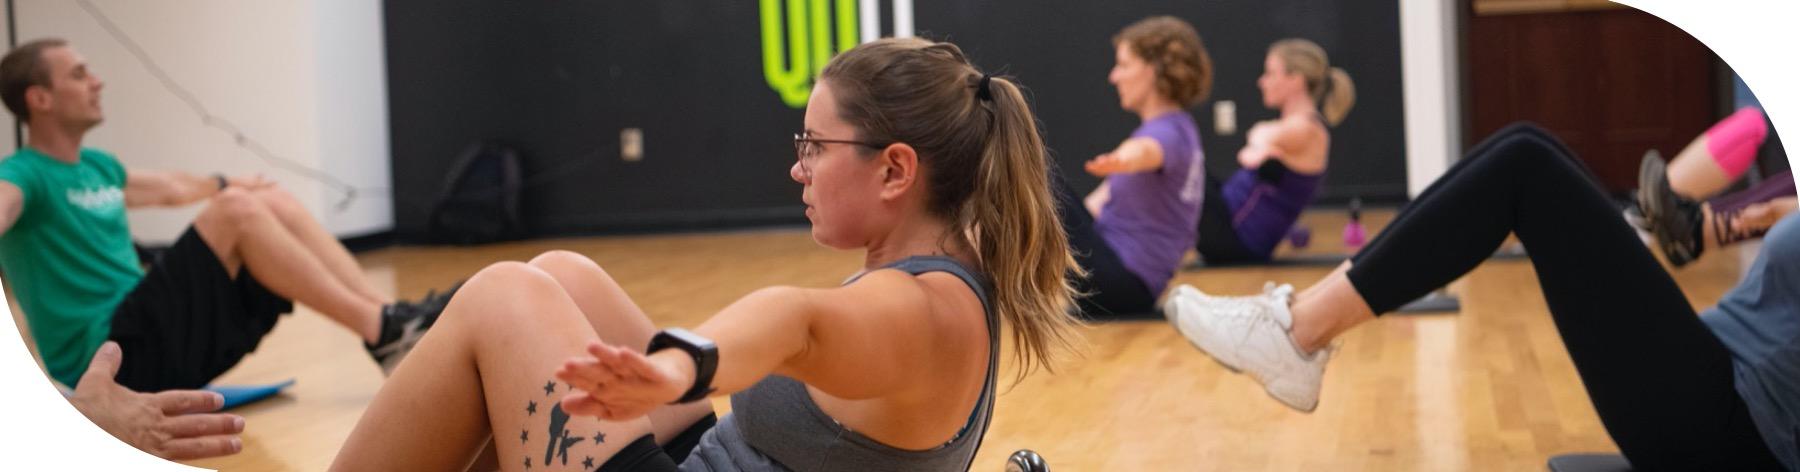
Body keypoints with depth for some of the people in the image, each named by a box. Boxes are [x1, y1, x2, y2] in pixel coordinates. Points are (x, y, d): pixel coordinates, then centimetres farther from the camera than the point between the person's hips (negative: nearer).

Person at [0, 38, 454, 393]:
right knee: (237, 210, -22)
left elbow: (169, 188, 39)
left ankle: (389, 318, -10)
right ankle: (380, 330, -23)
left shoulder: (96, 166, 17)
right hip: (104, 361, -9)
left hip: (146, 335, 9)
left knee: (275, 203, 1)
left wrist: (224, 183, 55)